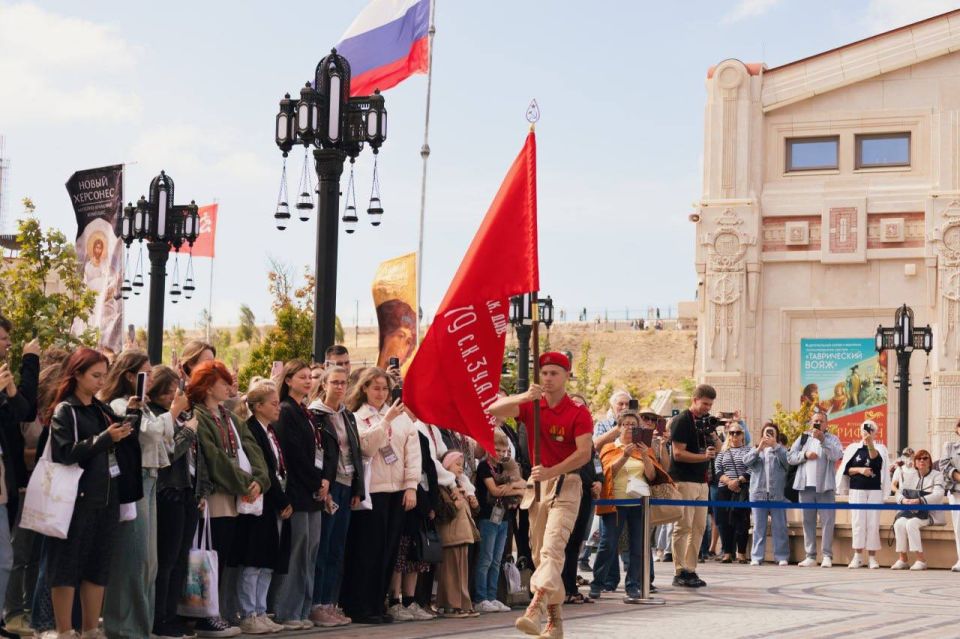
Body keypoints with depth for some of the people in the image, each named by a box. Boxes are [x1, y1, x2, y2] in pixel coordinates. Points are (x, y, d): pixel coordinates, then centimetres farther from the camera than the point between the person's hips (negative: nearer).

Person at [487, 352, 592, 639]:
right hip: (537, 484, 6)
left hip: (565, 484, -6)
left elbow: (584, 453, -17)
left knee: (552, 548, -21)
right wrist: (524, 397, -24)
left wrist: (551, 472, -29)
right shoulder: (530, 407, 8)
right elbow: (493, 409, -7)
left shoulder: (579, 414, -5)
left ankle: (535, 610, -35)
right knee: (539, 554, 8)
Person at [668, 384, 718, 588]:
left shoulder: (705, 420, 15)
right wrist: (704, 456, -22)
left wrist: (713, 435, 0)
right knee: (683, 526, -7)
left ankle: (690, 569, 12)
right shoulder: (681, 421, -9)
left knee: (699, 527, 7)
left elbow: (717, 448, 19)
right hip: (684, 481, -8)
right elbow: (678, 453, -15)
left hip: (702, 481, 8)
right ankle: (680, 572, -5)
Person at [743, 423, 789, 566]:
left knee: (780, 526, -1)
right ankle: (756, 557, 3)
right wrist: (759, 448, -11)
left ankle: (782, 557, 1)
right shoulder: (756, 449, 17)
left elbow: (788, 460, -7)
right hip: (758, 493, 1)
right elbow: (746, 461, 0)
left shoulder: (780, 449, 12)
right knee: (759, 527, 2)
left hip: (777, 493, -1)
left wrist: (775, 445, -12)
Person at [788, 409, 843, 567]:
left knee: (827, 521, -7)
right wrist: (805, 455, -7)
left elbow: (837, 456, -12)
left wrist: (822, 439, -19)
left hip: (825, 487, -3)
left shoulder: (832, 439, 6)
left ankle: (827, 556, -5)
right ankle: (810, 556, 9)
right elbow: (790, 457, 9)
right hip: (806, 486, 3)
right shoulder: (803, 438, 14)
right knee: (808, 521, 5)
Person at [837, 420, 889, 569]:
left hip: (875, 490, 0)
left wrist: (870, 445, -29)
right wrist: (859, 470, -11)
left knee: (873, 523, -3)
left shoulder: (880, 448, 7)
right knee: (858, 522, -4)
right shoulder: (853, 448, 9)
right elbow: (846, 469, 6)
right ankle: (857, 556, -1)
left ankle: (872, 557, 1)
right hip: (857, 490, 1)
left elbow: (876, 460, -15)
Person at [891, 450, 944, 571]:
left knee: (911, 523, -32)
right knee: (899, 523, -27)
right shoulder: (909, 475, 16)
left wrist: (919, 500, -29)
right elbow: (899, 492, 7)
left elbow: (938, 495, -15)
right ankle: (902, 559, -22)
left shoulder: (936, 475, 2)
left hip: (930, 513, -4)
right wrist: (904, 500, -18)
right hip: (911, 512, 4)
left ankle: (921, 560, -28)